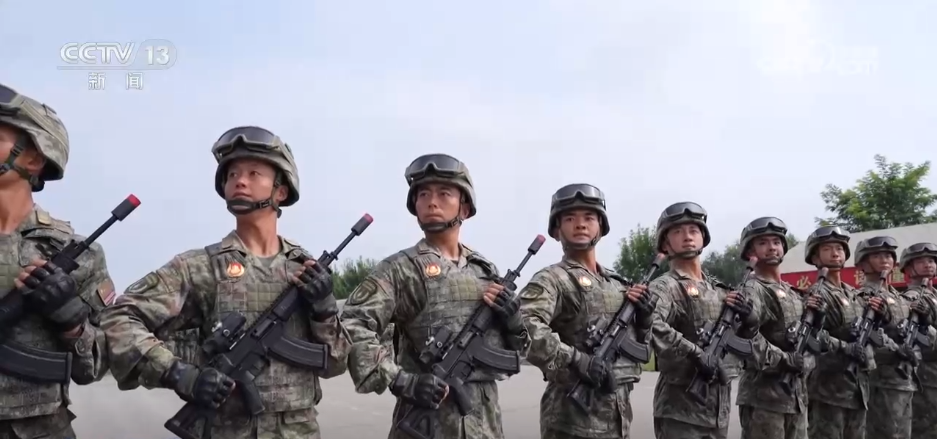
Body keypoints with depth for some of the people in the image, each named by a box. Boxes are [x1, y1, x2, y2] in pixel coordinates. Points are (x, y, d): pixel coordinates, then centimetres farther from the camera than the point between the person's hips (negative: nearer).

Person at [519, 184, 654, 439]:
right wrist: (576, 360, -28)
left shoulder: (618, 284, 13)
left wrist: (644, 319, 1)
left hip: (619, 414, 7)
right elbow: (521, 327, -27)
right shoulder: (552, 279, -9)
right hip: (574, 416, -7)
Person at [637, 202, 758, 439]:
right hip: (680, 409, -7)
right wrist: (696, 354, -28)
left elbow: (743, 341, 20)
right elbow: (651, 326, -31)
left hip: (719, 407, 7)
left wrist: (749, 318, -1)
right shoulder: (665, 286, -11)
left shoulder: (720, 289, 13)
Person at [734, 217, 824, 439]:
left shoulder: (794, 293, 17)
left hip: (797, 392, 8)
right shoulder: (751, 290, -10)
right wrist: (784, 360, -21)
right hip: (763, 393, -8)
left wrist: (816, 318, 1)